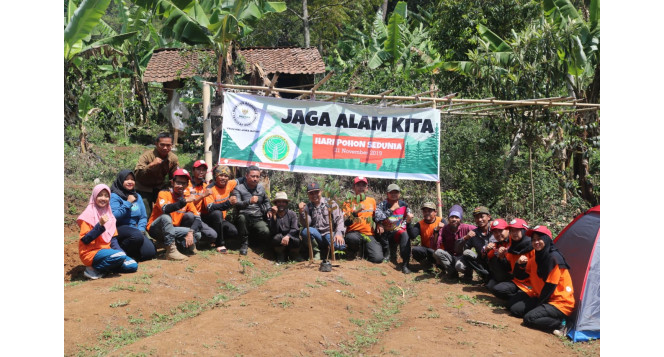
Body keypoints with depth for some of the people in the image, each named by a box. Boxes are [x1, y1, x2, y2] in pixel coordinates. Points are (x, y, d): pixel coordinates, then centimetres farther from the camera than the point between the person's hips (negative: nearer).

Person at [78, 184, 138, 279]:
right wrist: (100, 225, -24)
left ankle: (103, 267, -1)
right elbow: (85, 240, -15)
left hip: (106, 250, 7)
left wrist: (118, 249, -5)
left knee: (133, 265, -10)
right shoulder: (89, 215, -7)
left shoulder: (109, 214, 14)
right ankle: (93, 269, -13)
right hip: (91, 253, -7)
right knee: (120, 256, -31)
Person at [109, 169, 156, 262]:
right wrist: (128, 203, -14)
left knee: (150, 252, -15)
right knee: (137, 236, -37)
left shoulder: (137, 196, 16)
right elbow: (114, 216, -18)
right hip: (120, 228, -6)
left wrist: (140, 229, -5)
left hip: (135, 229, 6)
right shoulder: (114, 196, -4)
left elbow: (143, 217, 13)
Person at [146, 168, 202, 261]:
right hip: (156, 229, -4)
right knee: (165, 217, -36)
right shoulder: (164, 193, -11)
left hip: (173, 230, 4)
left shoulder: (186, 198, 2)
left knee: (196, 234, -19)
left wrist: (191, 232, -25)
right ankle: (171, 250, -36)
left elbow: (197, 218, -8)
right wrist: (184, 201, -35)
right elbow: (165, 209, -33)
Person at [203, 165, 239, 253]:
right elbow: (209, 208, -32)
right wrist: (228, 203, -40)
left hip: (221, 219, 6)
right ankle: (220, 244, -25)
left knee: (233, 232, -17)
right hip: (208, 218, -6)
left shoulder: (229, 185, -2)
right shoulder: (210, 189, -19)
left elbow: (238, 181, 20)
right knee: (217, 213, -37)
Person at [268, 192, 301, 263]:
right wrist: (274, 215, -20)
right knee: (277, 237, -33)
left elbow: (295, 229, -12)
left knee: (296, 240, -33)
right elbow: (273, 232, -15)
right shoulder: (272, 215, -1)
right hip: (279, 244, 0)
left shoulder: (292, 214, 0)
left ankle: (294, 257, 0)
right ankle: (280, 257, -6)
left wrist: (288, 236, -33)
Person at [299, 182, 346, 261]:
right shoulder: (307, 207, 8)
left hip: (330, 233, -1)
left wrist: (339, 233, -17)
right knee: (305, 231, -33)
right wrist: (302, 212, -22)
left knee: (340, 245, -34)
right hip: (316, 236, 2)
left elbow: (339, 219, -1)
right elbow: (306, 224, -5)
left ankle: (326, 250, 2)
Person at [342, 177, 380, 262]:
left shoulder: (372, 201, 15)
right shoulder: (349, 202, 4)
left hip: (369, 235, 2)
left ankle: (364, 250, 11)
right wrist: (355, 213, -22)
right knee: (353, 238, -41)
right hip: (354, 232, -2)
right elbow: (345, 223, -7)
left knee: (377, 258, -23)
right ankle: (352, 252, -5)